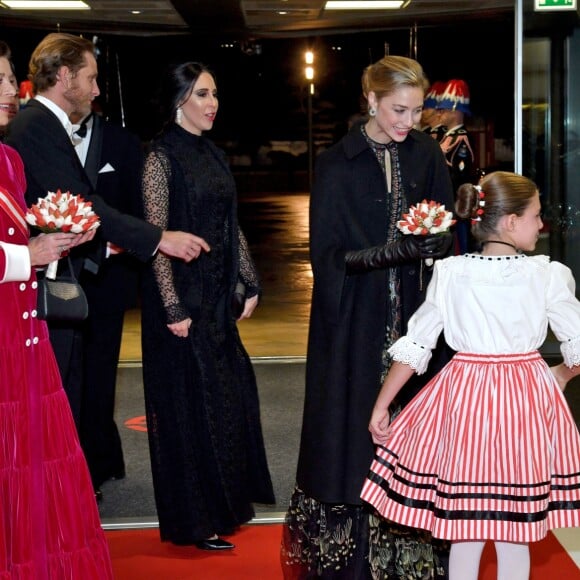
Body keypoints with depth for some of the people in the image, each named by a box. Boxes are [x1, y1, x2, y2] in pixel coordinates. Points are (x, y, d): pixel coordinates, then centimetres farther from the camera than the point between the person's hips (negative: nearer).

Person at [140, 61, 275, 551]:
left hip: (219, 293, 7)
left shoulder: (213, 155, 11)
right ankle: (196, 520, 12)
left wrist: (250, 282, 12)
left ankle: (225, 501, 27)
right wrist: (173, 308, -19)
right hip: (183, 293, -7)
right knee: (192, 400, 0)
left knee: (229, 393, 12)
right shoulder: (162, 157, -12)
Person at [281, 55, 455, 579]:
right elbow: (327, 255, -7)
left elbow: (445, 232, 10)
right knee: (355, 429, -1)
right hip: (356, 320, -3)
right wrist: (391, 251, -20)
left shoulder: (426, 154, 6)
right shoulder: (337, 164, -5)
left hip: (413, 316, 3)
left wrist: (433, 241, -13)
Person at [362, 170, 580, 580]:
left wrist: (381, 406, 9)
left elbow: (414, 347, 0)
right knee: (515, 532, 10)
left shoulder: (449, 273, -2)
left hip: (464, 399, 1)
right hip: (527, 403, -1)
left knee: (464, 529, 11)